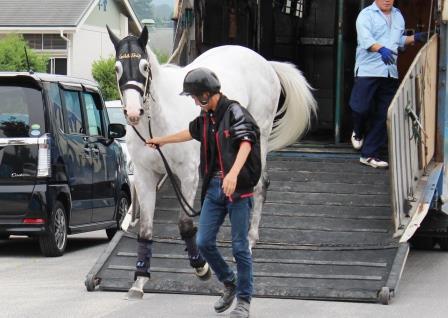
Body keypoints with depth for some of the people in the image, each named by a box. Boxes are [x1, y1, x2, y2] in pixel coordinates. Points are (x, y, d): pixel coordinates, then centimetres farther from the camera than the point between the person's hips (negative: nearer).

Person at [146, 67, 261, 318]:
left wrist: (233, 173, -44)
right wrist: (162, 140, 49)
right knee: (204, 242, 3)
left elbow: (246, 143, -28)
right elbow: (191, 133, 35)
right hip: (214, 187, 7)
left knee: (240, 247, -3)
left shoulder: (235, 112, -13)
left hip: (238, 188, -7)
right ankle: (229, 284, 24)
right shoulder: (206, 117, 12)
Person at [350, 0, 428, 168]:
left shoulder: (398, 16, 18)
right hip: (368, 70, -6)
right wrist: (381, 48, -36)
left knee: (383, 116, 3)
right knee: (361, 107, -11)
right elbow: (366, 39, -19)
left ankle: (369, 154, 11)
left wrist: (414, 38, 11)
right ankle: (359, 132, 24)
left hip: (390, 72, 6)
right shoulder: (366, 14, -3)